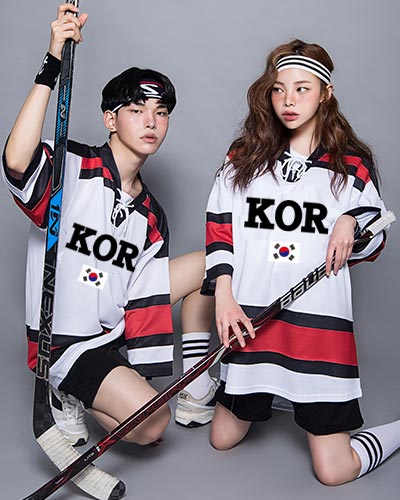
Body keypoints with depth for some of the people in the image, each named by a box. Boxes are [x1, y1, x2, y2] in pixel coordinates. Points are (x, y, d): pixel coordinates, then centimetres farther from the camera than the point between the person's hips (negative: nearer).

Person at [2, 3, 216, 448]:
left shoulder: (151, 216, 4)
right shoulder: (71, 169, -14)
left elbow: (147, 303, 2)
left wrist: (144, 369, -3)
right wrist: (52, 66, -39)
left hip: (115, 327, 7)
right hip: (65, 342, -7)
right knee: (151, 422, -24)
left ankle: (196, 394, 13)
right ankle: (70, 399, 6)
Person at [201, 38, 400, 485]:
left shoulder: (352, 164, 2)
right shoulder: (242, 158, 6)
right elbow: (220, 233, 6)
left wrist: (351, 222, -12)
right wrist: (224, 295, -5)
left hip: (321, 321, -2)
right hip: (250, 319, 3)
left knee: (333, 472, -1)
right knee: (222, 439, 17)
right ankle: (261, 392, 45)